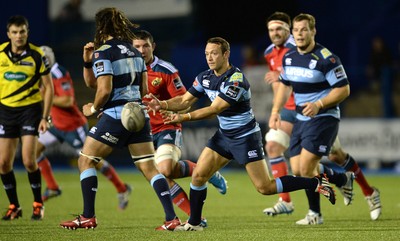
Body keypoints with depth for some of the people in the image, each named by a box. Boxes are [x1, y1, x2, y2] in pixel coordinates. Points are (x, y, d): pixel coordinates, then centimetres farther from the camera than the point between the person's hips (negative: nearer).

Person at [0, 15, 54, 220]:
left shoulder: (37, 55, -9)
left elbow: (48, 87, -3)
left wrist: (45, 117, -8)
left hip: (30, 109, -3)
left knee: (29, 161, -12)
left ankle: (38, 204, 7)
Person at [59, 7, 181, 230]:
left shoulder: (103, 52, -9)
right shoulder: (134, 51, 15)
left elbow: (104, 90, -18)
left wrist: (94, 108, 2)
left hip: (115, 116, -7)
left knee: (86, 161, 7)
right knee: (149, 167, 4)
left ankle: (88, 217, 4)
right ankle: (172, 218, -6)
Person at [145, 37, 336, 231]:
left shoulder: (236, 80, -25)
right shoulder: (205, 77, 0)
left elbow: (214, 109, -29)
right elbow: (185, 100, 3)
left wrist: (183, 118, -32)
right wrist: (162, 104, -15)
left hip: (246, 138, -7)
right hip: (224, 135, 7)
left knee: (265, 188, -8)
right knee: (198, 175, -2)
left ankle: (316, 183, 3)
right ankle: (193, 223, 11)